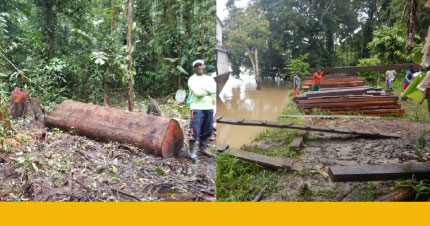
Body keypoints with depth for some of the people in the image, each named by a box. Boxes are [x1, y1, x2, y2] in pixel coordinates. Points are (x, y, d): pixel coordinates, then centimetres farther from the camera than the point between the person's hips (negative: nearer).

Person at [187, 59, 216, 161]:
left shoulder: (209, 78, 14)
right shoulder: (192, 79, -2)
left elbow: (215, 90, -4)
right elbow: (198, 92, -17)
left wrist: (204, 87, -13)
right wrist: (209, 91, -3)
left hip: (209, 108, 6)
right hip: (197, 108, -6)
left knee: (207, 130, 13)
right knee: (195, 130, -8)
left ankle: (202, 147, 28)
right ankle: (192, 151, 0)